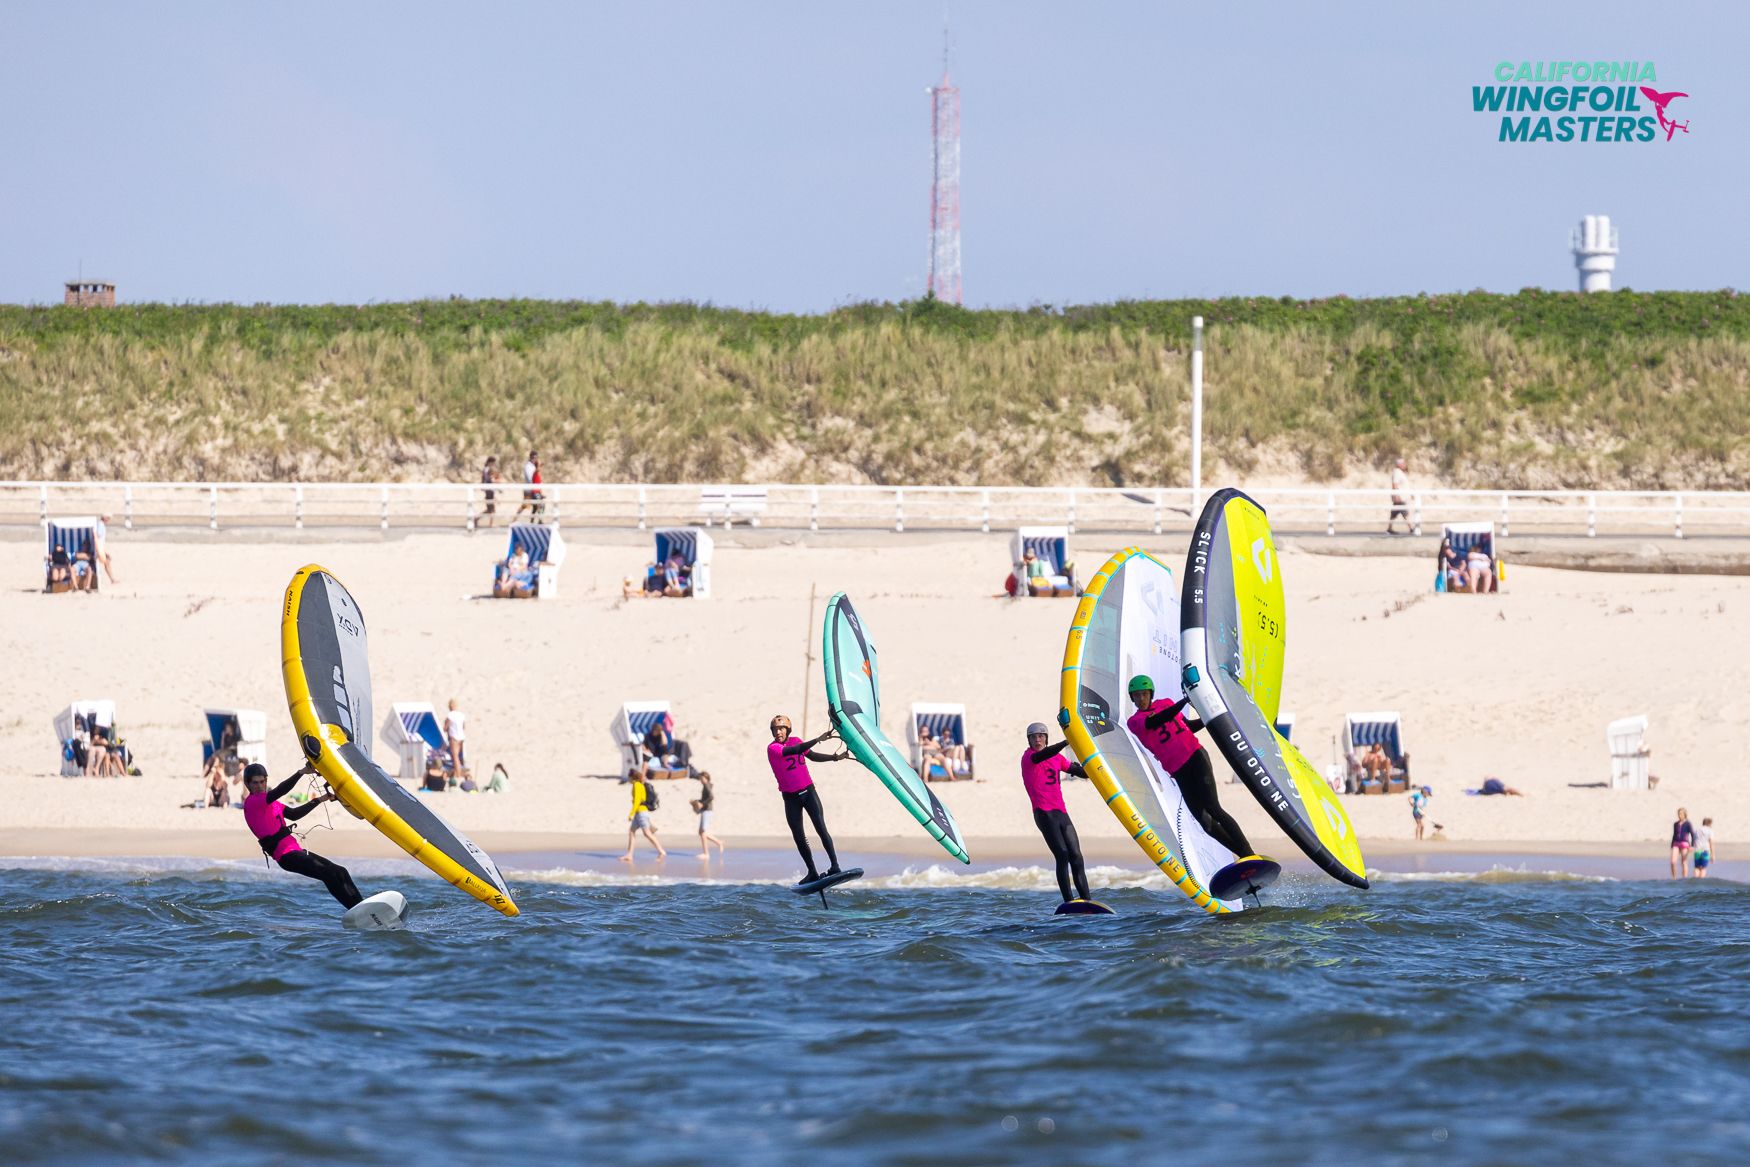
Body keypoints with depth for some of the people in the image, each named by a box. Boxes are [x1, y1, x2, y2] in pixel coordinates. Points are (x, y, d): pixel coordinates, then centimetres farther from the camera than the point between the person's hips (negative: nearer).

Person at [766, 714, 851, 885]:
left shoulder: (795, 741, 3)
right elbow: (796, 750, -29)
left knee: (821, 828, -13)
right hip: (790, 798, -2)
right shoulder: (773, 749, -14)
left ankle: (835, 865, -15)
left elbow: (812, 756, 19)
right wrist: (818, 739, -34)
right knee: (798, 837, 3)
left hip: (808, 791, 2)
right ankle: (812, 873, 14)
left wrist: (835, 757, 10)